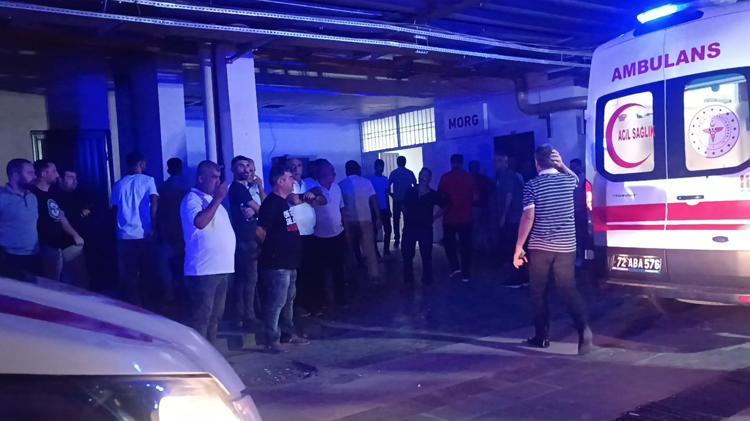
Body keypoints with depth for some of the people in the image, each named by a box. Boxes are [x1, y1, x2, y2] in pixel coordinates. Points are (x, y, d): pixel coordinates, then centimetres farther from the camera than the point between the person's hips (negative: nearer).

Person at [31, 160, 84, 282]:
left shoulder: (52, 194, 15)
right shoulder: (33, 194, -13)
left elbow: (61, 218, 21)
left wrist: (75, 235, 18)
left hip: (57, 247, 9)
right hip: (45, 248, -9)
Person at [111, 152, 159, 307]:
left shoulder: (119, 185, 10)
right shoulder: (148, 180, 0)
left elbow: (115, 209, 12)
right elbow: (154, 203, -12)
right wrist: (153, 227, -7)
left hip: (124, 236, 3)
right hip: (144, 235, -2)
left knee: (128, 277, 6)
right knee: (147, 273, 9)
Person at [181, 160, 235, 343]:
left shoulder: (212, 200, 19)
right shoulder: (192, 199, -9)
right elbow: (200, 222, -28)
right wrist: (217, 199, -20)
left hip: (222, 268, 9)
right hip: (204, 270, -9)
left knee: (215, 315, 15)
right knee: (201, 317, -5)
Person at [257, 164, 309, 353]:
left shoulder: (283, 202, 13)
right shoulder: (271, 203, -16)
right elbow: (260, 232, -19)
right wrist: (271, 248, -6)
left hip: (289, 262, 10)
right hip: (277, 264, -10)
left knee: (288, 300, 18)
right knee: (276, 302, -5)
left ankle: (288, 334, 29)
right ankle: (272, 340, 3)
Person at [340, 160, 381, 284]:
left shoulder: (341, 185, 4)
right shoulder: (366, 182, 0)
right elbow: (374, 200, -4)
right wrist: (378, 217, 0)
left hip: (347, 221, 2)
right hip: (365, 219, -1)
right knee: (369, 249, 3)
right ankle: (374, 276, 0)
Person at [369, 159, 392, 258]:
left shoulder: (385, 179, 9)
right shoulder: (371, 179, -6)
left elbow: (386, 195, 13)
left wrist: (389, 209, 11)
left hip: (385, 209, 5)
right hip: (375, 209, -5)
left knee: (388, 230, 3)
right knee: (375, 231, 3)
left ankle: (386, 250, 15)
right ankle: (375, 252, 10)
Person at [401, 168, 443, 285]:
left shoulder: (433, 195, -2)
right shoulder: (410, 192, 3)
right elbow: (404, 206, 18)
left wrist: (433, 218, 2)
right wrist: (406, 217, 7)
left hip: (426, 229, -2)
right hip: (409, 228, 2)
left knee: (426, 255, 3)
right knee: (407, 254, 3)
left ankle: (427, 279, 17)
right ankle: (408, 279, 16)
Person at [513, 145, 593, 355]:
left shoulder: (532, 185, -6)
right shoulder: (568, 180, 5)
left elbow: (528, 217, -12)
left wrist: (519, 247, -8)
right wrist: (562, 164, 17)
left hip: (539, 247, -3)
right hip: (566, 246, 3)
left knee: (539, 292, 10)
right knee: (568, 289, 7)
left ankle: (542, 336, 15)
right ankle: (583, 327, -14)